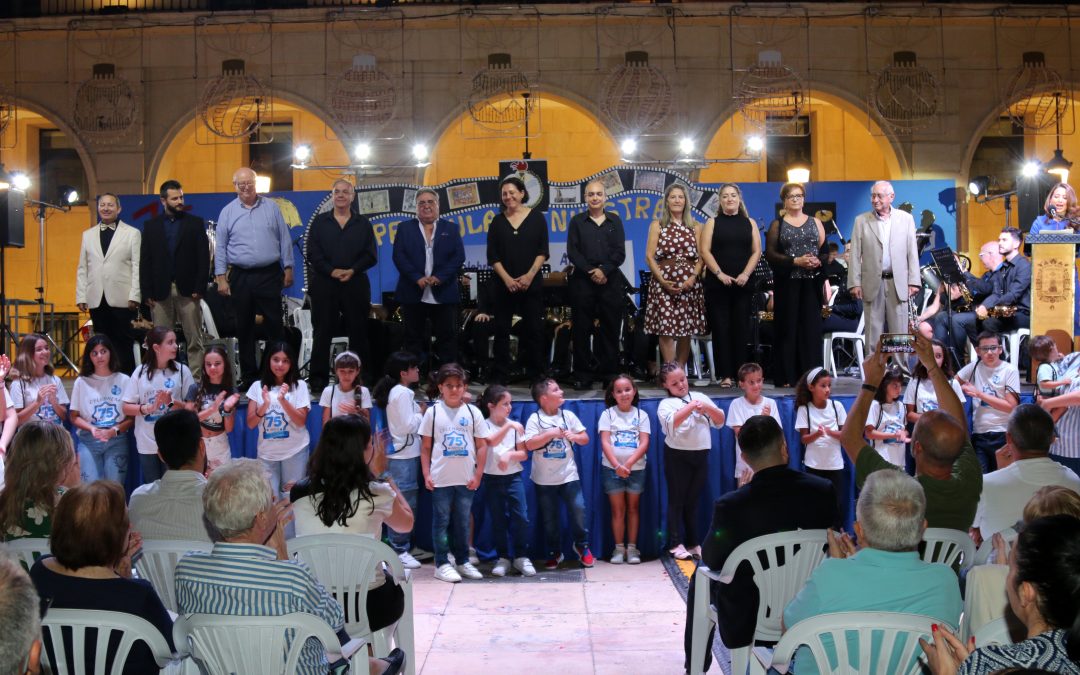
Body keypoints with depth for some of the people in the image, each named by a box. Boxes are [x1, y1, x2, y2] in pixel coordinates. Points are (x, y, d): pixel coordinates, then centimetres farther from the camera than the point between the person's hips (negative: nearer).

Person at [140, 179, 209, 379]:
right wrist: (147, 293, -1)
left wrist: (199, 288, -7)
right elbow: (144, 262, 8)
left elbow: (203, 258, 2)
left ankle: (196, 380, 1)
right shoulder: (151, 226, 11)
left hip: (188, 290, -1)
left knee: (194, 340, -1)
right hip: (160, 291, 1)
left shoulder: (195, 223, 7)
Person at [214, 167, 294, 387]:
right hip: (240, 277, 1)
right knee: (244, 327, 6)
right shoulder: (228, 212, 5)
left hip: (270, 275, -1)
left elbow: (284, 239, 7)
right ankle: (249, 375, 14)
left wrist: (288, 268, 2)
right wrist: (221, 277, -1)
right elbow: (220, 247, 5)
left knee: (274, 324, -1)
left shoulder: (271, 207, 5)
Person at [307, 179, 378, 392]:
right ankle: (319, 378, 3)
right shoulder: (320, 222, 9)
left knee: (358, 331, 2)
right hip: (324, 284, -1)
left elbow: (371, 256, 4)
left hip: (355, 284, 1)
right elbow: (313, 254, 1)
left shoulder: (363, 224, 10)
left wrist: (352, 270, -12)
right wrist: (332, 271, -12)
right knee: (323, 331, -1)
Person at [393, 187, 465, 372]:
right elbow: (399, 257, -1)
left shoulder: (451, 229, 10)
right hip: (413, 294, 0)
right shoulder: (405, 228, 9)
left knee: (447, 337, 2)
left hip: (443, 293, 0)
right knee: (413, 339, 3)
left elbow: (458, 257, 1)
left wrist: (440, 277, -13)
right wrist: (417, 278, -14)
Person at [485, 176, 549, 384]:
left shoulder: (537, 218, 3)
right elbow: (493, 256, 3)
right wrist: (507, 279, -9)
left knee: (533, 329, 1)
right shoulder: (497, 221, 7)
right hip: (504, 284, 1)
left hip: (532, 283, -1)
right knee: (501, 330, 1)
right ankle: (499, 376, 6)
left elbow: (542, 252, -1)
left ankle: (534, 374, 8)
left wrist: (529, 276, -12)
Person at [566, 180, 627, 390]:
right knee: (582, 329, 0)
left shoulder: (615, 221, 11)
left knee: (610, 328, 1)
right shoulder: (577, 221, 9)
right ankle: (583, 375, 5)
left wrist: (604, 270, -12)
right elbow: (572, 252, 0)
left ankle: (609, 373, 8)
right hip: (582, 281, -1)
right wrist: (590, 271, -12)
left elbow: (620, 252, 3)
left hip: (611, 281, 1)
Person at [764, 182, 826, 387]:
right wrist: (796, 261, -14)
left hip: (811, 283, 2)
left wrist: (819, 261, -12)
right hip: (786, 284, -2)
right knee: (787, 328, -2)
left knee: (811, 327, -1)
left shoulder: (815, 222, 12)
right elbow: (770, 254, -4)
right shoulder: (777, 224, 6)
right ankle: (786, 376, 0)